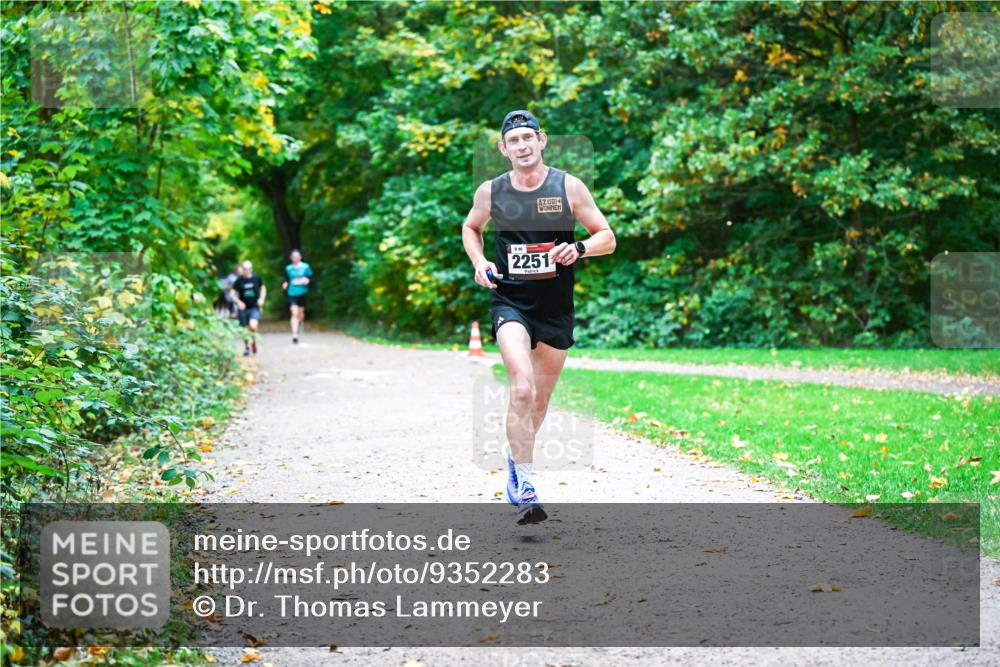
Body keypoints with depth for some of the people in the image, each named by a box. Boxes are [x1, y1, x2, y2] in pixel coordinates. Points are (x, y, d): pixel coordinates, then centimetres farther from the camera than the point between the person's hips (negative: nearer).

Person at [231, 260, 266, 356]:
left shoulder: (256, 278, 0)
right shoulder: (239, 280, -2)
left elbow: (263, 288, 17)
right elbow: (233, 293, 4)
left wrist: (262, 298, 1)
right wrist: (238, 301, -12)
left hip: (254, 307, -1)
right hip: (243, 308, 1)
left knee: (253, 325, -23)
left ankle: (253, 340, 7)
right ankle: (246, 347, 27)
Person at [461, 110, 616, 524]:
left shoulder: (568, 187, -3)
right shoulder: (490, 192, 0)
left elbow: (607, 238, 1)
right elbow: (470, 228, 20)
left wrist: (578, 248, -20)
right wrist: (479, 262, 0)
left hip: (556, 308, 2)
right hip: (509, 302, -2)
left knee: (540, 400, 14)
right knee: (522, 388, -23)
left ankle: (516, 452, 45)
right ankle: (524, 487, -20)